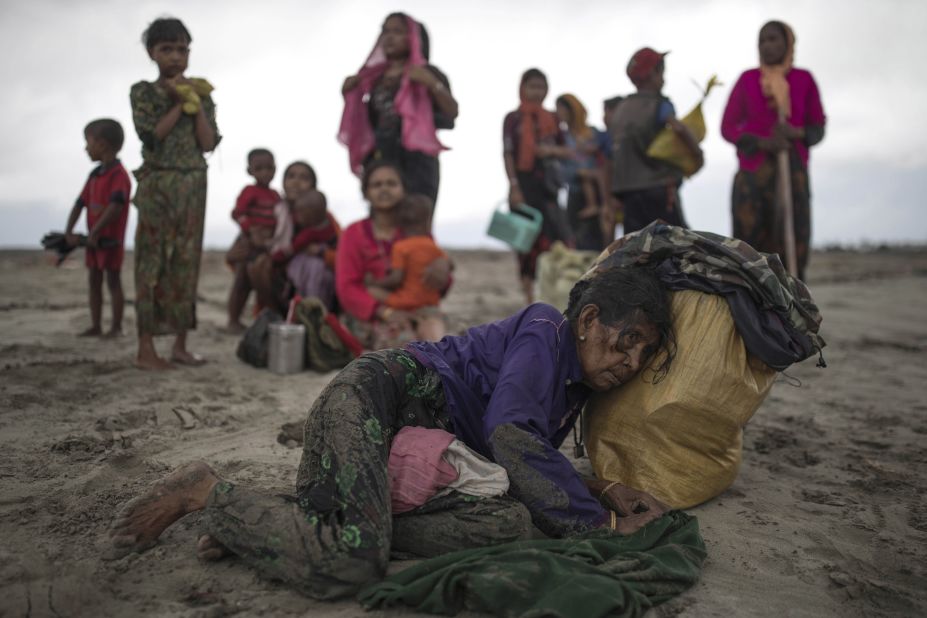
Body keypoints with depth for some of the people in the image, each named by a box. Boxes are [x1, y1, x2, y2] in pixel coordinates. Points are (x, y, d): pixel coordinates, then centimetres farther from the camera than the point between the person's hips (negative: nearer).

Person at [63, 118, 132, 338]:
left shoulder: (119, 174, -15)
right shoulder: (95, 174, 11)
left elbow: (116, 206, -27)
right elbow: (80, 204, 9)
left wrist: (96, 231, -29)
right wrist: (69, 231, -1)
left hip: (111, 239, -8)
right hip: (93, 239, 8)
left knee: (113, 281, -1)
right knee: (94, 281, 10)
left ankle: (116, 326, 8)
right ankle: (95, 326, 17)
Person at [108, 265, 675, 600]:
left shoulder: (577, 385, 19)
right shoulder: (544, 331, -8)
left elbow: (532, 467, 16)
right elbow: (509, 433, -20)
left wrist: (605, 491, 3)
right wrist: (598, 523, -15)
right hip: (378, 397, -10)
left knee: (511, 520, -18)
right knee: (347, 565, -32)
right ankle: (208, 492, -4)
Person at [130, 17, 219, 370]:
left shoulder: (201, 94, 10)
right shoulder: (144, 92, 2)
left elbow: (209, 143, 0)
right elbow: (151, 136, -12)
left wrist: (196, 103, -6)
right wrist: (178, 103, -9)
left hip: (193, 186, 4)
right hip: (157, 186, -3)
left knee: (186, 263, 4)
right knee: (153, 262, -4)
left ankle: (180, 344, 11)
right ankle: (146, 349, 0)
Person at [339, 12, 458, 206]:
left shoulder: (425, 73, 6)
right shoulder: (374, 78, 18)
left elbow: (452, 113, -5)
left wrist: (432, 83, -17)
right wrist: (350, 96, 10)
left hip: (416, 161, -4)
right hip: (381, 162, 4)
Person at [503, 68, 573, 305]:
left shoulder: (551, 118, 14)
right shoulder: (513, 118, 3)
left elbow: (566, 150, 18)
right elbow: (507, 154, -3)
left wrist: (553, 150, -5)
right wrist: (514, 186, -12)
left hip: (547, 182, 3)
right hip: (524, 181, -3)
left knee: (559, 236, -9)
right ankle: (529, 292, 8)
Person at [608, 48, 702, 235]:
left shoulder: (620, 108, 15)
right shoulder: (658, 104, -5)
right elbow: (679, 128, -23)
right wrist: (697, 152, -10)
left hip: (625, 188, 6)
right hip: (657, 186, -6)